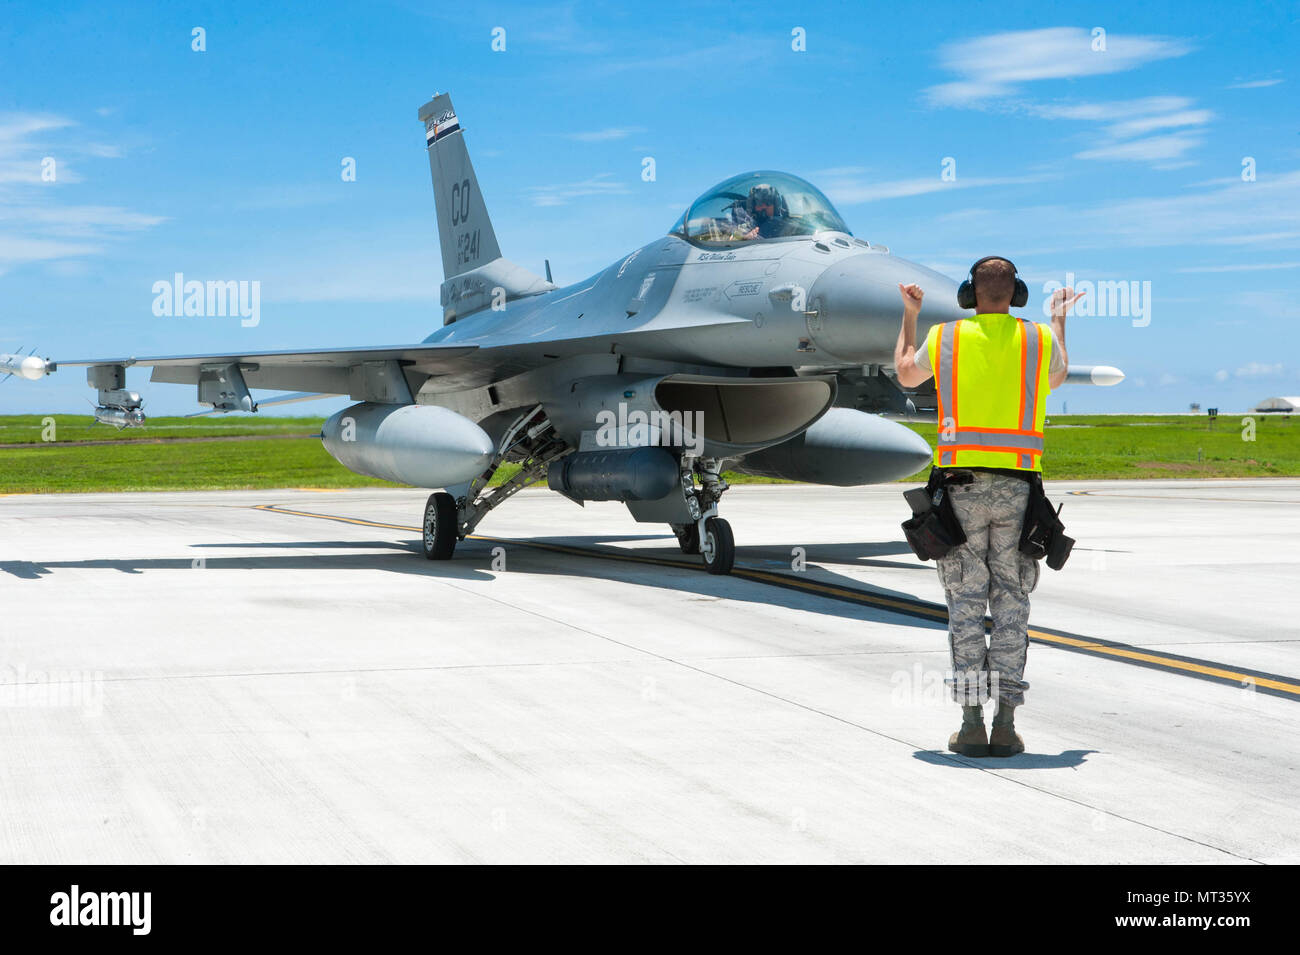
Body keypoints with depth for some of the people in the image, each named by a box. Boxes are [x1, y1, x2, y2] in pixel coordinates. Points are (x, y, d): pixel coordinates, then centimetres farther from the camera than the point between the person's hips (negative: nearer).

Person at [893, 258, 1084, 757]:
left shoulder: (945, 338, 0)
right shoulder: (1040, 338, 3)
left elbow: (906, 375, 21)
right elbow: (1057, 376, 27)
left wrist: (909, 315, 37)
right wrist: (1060, 320, 44)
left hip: (961, 485, -1)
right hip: (1018, 486, 1)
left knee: (966, 603, 3)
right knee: (1011, 604, 5)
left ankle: (972, 724, 0)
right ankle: (1005, 725, 1)